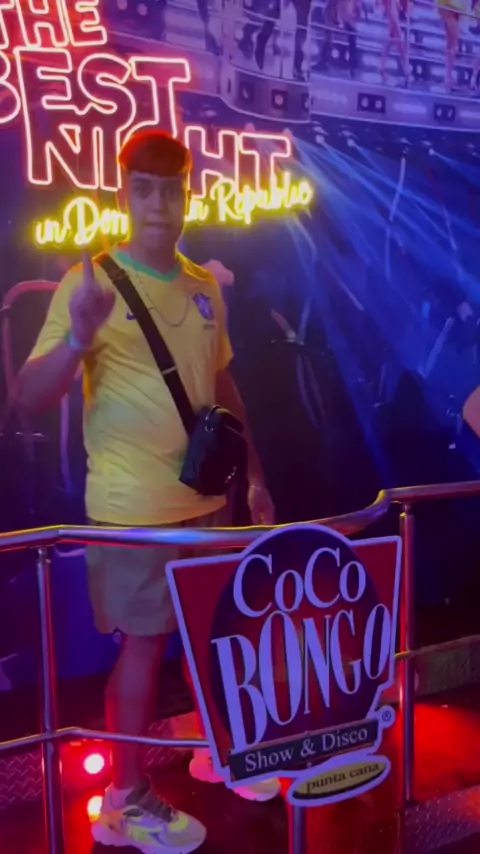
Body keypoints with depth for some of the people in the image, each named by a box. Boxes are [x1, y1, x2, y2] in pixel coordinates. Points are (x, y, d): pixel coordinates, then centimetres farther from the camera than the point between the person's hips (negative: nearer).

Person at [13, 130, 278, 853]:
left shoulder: (205, 286, 6)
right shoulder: (92, 282, -12)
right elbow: (28, 399, -18)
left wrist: (254, 474, 15)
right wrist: (78, 337, -36)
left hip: (208, 497, 6)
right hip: (134, 508, -6)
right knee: (145, 644, 5)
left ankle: (217, 751, 42)